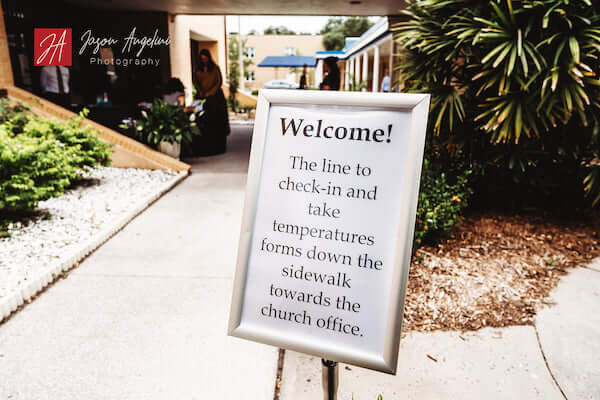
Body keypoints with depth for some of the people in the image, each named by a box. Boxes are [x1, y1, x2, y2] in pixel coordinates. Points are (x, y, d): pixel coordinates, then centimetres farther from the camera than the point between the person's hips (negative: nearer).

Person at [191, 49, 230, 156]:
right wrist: (201, 93, -6)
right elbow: (195, 82, 10)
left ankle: (217, 146, -1)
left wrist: (210, 92, -9)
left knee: (216, 120, -6)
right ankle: (203, 146, -6)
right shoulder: (197, 69, 10)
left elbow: (219, 82, -1)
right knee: (202, 121, -8)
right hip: (202, 97, 2)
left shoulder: (215, 68, 3)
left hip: (215, 96, -2)